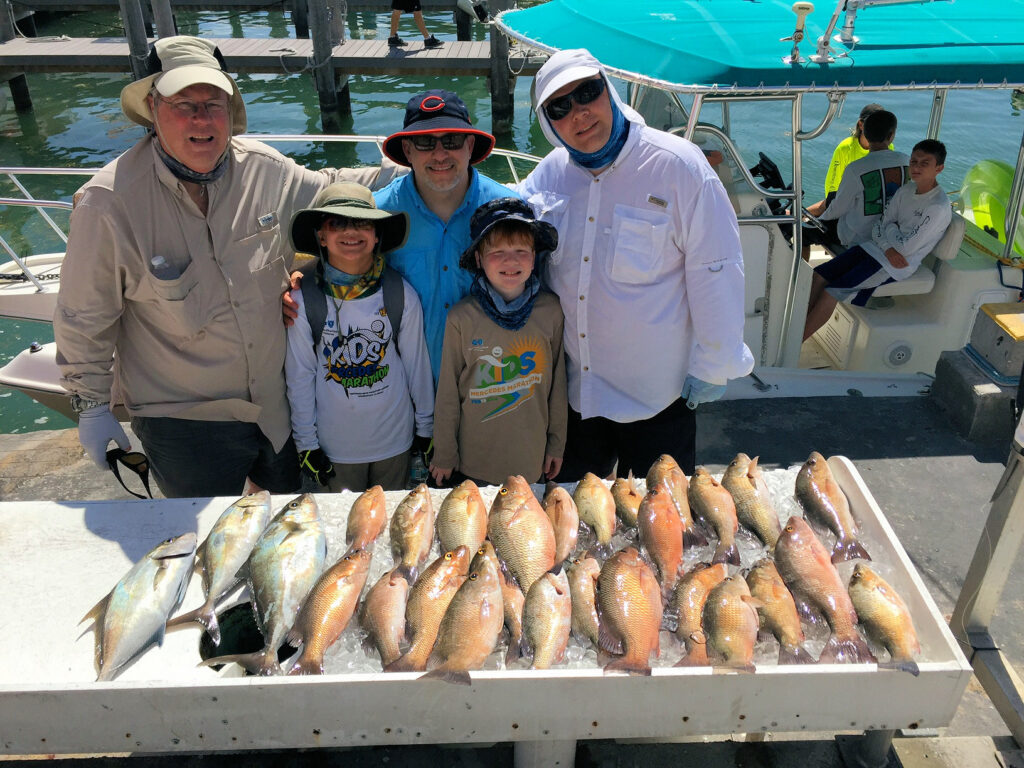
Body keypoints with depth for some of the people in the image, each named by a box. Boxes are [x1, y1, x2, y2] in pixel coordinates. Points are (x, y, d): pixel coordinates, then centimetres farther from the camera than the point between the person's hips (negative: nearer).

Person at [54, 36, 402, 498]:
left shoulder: (264, 167, -10)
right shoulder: (109, 203, -20)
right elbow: (85, 318, -10)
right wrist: (91, 407, -2)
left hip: (279, 402, 4)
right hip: (182, 423, -4)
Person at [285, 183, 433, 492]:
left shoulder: (401, 295, -10)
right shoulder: (304, 300, -12)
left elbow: (417, 364, 0)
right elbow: (299, 376, -4)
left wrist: (426, 429, 7)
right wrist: (306, 443, -1)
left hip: (395, 441, 1)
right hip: (335, 446, -1)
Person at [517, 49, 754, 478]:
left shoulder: (677, 165, -14)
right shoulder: (552, 171, 0)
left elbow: (716, 270, -12)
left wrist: (712, 367, -8)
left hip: (658, 394, -4)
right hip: (573, 387, 5)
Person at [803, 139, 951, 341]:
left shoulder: (939, 208, -17)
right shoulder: (906, 190, 8)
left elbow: (905, 247, -20)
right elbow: (878, 226, 7)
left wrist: (889, 227, -2)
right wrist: (888, 248, -13)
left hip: (894, 267, -8)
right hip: (875, 247, 8)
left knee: (830, 293, -19)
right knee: (818, 276, -7)